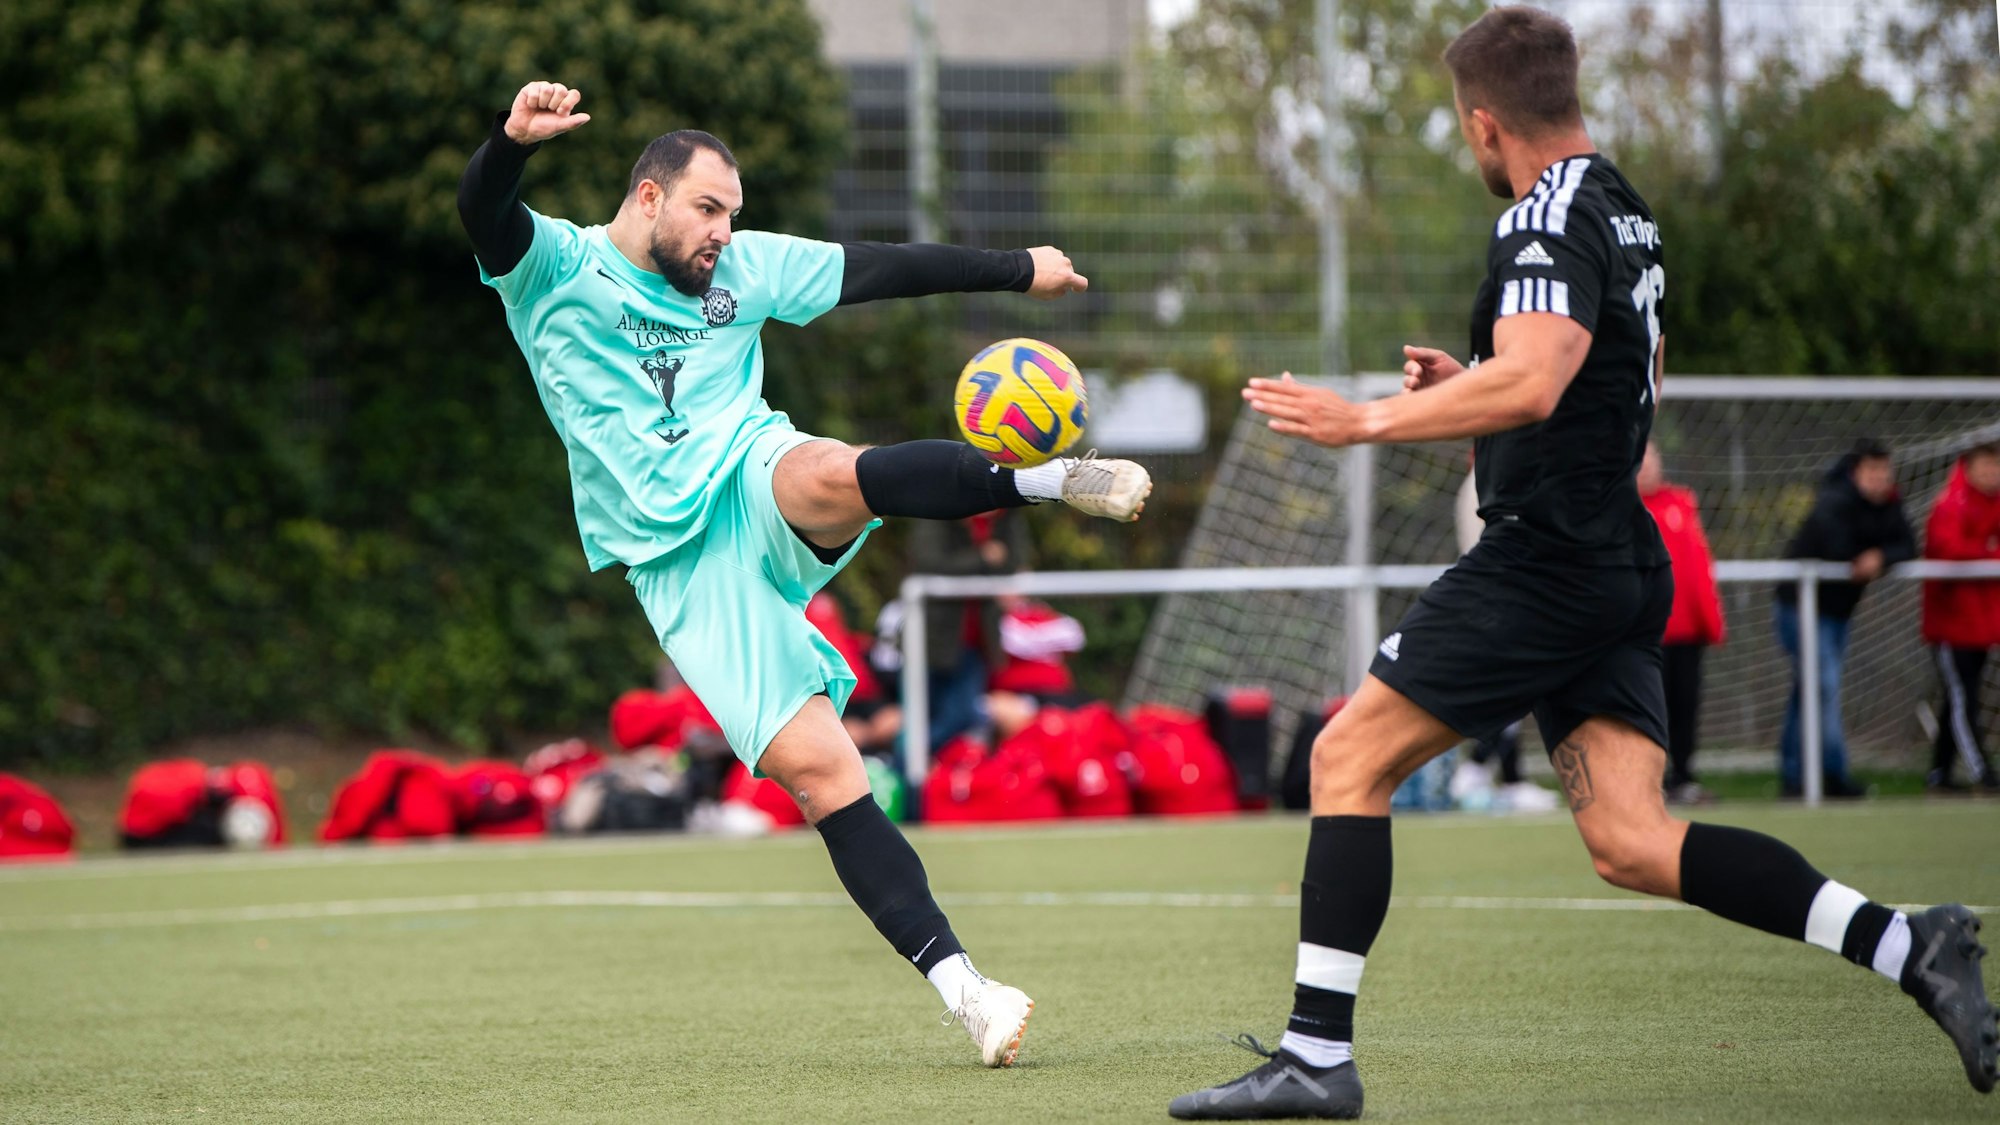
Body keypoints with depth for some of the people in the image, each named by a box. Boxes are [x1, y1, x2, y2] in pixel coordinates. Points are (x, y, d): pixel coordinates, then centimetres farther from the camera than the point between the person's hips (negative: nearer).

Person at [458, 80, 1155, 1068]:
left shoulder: (744, 268, 15)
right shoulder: (554, 268, 2)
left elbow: (880, 270, 20)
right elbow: (482, 214, -18)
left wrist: (1017, 272, 22)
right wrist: (514, 141, -39)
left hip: (754, 479, 2)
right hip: (681, 566, -2)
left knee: (827, 477, -40)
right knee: (819, 771, -14)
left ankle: (1049, 480, -34)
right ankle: (960, 986, -17)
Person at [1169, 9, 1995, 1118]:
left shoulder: (1548, 222, -13)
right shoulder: (1623, 211, 18)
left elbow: (1532, 387, -29)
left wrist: (1368, 420, -24)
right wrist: (1468, 383, 28)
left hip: (1543, 559, -9)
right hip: (1617, 561, 9)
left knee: (1349, 757, -2)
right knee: (1628, 841, 2)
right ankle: (1908, 946, -8)